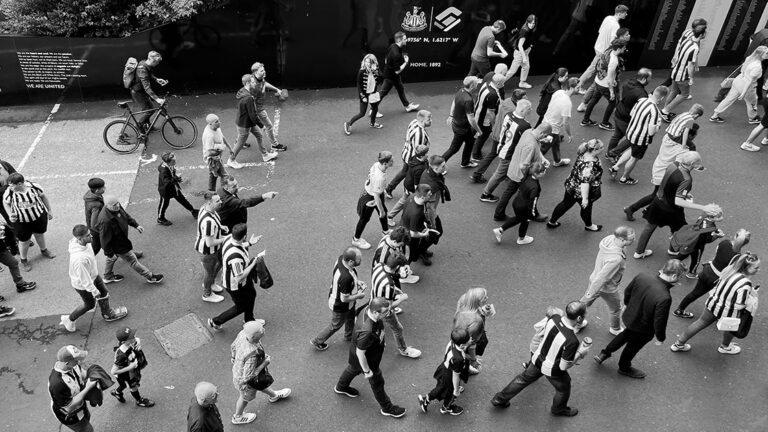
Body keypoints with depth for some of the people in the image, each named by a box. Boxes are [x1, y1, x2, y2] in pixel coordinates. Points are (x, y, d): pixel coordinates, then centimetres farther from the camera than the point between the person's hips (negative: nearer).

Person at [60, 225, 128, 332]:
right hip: (82, 284, -7)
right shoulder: (79, 259, -45)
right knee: (89, 304, 19)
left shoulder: (77, 241, -18)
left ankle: (107, 313, 52)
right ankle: (69, 319, 44)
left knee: (104, 294, 25)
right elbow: (84, 279, -31)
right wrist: (94, 291, -17)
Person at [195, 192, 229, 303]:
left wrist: (220, 226, -2)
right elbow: (210, 243, -33)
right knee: (209, 272, 17)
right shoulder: (209, 221, -40)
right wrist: (224, 239, -19)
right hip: (207, 251, -9)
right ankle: (207, 295, 45)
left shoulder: (205, 207, -11)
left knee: (221, 261, 31)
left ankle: (210, 283, 58)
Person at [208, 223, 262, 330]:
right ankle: (215, 322, 39)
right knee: (241, 307, 19)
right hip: (235, 285, -8)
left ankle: (249, 319, 58)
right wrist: (253, 264, -27)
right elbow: (239, 278, -34)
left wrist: (249, 243, -1)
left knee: (251, 294, 31)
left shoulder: (230, 237, -20)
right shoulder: (235, 258, -46)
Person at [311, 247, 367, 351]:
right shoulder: (346, 277, -45)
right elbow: (344, 299, -31)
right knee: (335, 326, 22)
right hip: (340, 306, -8)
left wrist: (356, 282, -3)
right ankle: (317, 341, 46)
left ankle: (349, 335, 62)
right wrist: (358, 296, -14)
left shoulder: (341, 258, -21)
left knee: (351, 317, 33)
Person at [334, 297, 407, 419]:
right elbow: (360, 353, -32)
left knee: (354, 368, 35)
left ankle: (341, 387, 65)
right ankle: (387, 408, 44)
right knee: (377, 382, 17)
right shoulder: (367, 331, -47)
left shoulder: (368, 309, -25)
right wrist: (367, 371, -17)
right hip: (367, 359, -8)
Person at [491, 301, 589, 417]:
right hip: (553, 370, -5)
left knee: (524, 378, 28)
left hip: (538, 359, 5)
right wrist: (580, 353, -16)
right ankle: (559, 410, 56)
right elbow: (563, 366, -26)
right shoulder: (572, 341, -39)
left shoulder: (553, 318, -22)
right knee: (563, 389, 27)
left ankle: (499, 399, 43)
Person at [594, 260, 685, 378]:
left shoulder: (641, 277, -22)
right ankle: (624, 368, 53)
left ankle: (604, 353, 49)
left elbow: (627, 291, -2)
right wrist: (661, 337, -8)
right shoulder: (664, 298, -40)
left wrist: (627, 303, 19)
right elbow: (659, 323, -29)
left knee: (626, 334, 36)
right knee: (633, 347, 24)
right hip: (643, 330, -5)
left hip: (629, 316, 5)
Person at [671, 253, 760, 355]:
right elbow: (739, 306, -27)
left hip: (713, 303, 6)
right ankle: (725, 347, 56)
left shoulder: (729, 269, -14)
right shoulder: (745, 284, -34)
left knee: (701, 322, 23)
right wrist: (752, 296, -12)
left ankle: (678, 344, 35)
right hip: (728, 313, -6)